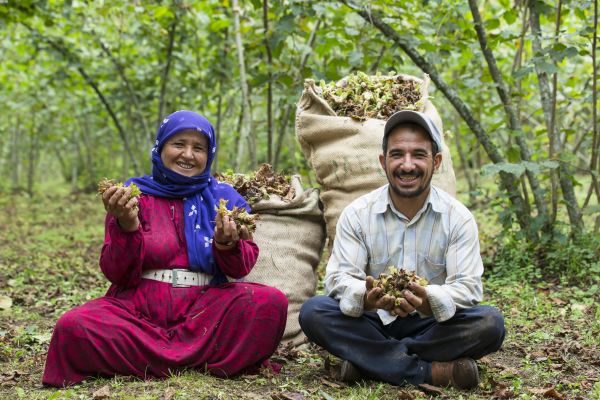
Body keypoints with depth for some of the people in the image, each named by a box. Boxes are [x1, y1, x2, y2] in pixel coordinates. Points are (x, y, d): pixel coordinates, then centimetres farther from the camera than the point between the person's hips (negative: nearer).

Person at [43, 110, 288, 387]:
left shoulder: (224, 197, 10)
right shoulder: (134, 195, 5)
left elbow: (242, 268, 3)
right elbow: (115, 273, 0)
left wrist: (228, 245, -19)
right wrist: (126, 227, -18)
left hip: (205, 306, 1)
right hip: (139, 308, -1)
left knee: (271, 302, -26)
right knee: (73, 327, -29)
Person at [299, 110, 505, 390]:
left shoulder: (458, 218, -6)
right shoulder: (356, 214, -5)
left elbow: (467, 284, -15)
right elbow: (339, 276, -12)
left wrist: (430, 302, -40)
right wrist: (365, 298, -37)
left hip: (431, 324, 0)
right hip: (373, 323, 0)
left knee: (490, 323, -28)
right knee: (313, 312, -26)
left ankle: (369, 360, -22)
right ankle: (434, 371, -30)